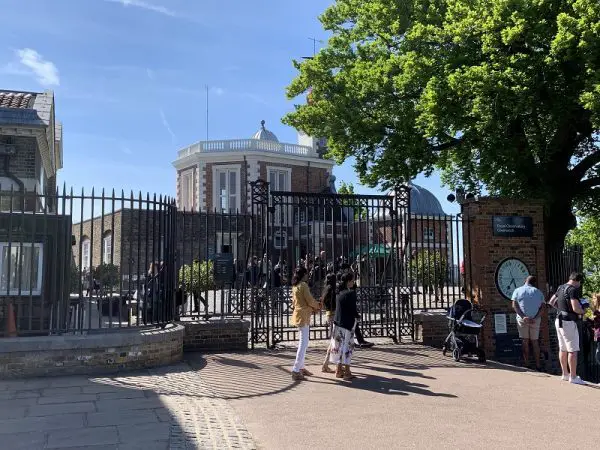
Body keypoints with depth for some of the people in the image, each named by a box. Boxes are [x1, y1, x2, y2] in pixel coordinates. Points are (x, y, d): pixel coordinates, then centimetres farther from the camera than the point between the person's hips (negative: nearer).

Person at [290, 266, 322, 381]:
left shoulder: (295, 286, 12)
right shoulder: (303, 285, -14)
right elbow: (310, 301, -15)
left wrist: (312, 308, 15)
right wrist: (318, 305, 6)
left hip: (298, 315, 9)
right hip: (303, 316, -9)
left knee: (303, 342, 16)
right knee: (303, 343, -9)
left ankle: (301, 367, 21)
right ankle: (296, 371, -11)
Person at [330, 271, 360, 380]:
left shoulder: (340, 292, 6)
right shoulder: (351, 293, -16)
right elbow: (353, 309, -16)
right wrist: (357, 317, 5)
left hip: (337, 322, 7)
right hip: (347, 323, -7)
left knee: (339, 345, 13)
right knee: (347, 346, 2)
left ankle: (339, 370, 22)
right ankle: (346, 372, 8)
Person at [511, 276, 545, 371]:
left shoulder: (517, 291, 5)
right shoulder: (538, 292, 8)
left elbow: (514, 305, -7)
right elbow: (542, 308, -2)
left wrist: (523, 317, -14)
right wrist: (535, 318, -12)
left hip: (522, 319, -1)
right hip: (535, 319, 1)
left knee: (525, 341, 6)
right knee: (535, 342, 9)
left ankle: (526, 364, 5)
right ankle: (538, 365, 9)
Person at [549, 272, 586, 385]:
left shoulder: (561, 288, 11)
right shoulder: (573, 289, -16)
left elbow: (551, 302, 21)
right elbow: (575, 308, -23)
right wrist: (582, 312, -4)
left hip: (559, 320, 9)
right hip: (568, 322, -9)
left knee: (563, 349, 14)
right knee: (573, 350, -3)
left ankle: (565, 374, 23)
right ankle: (573, 377, 0)